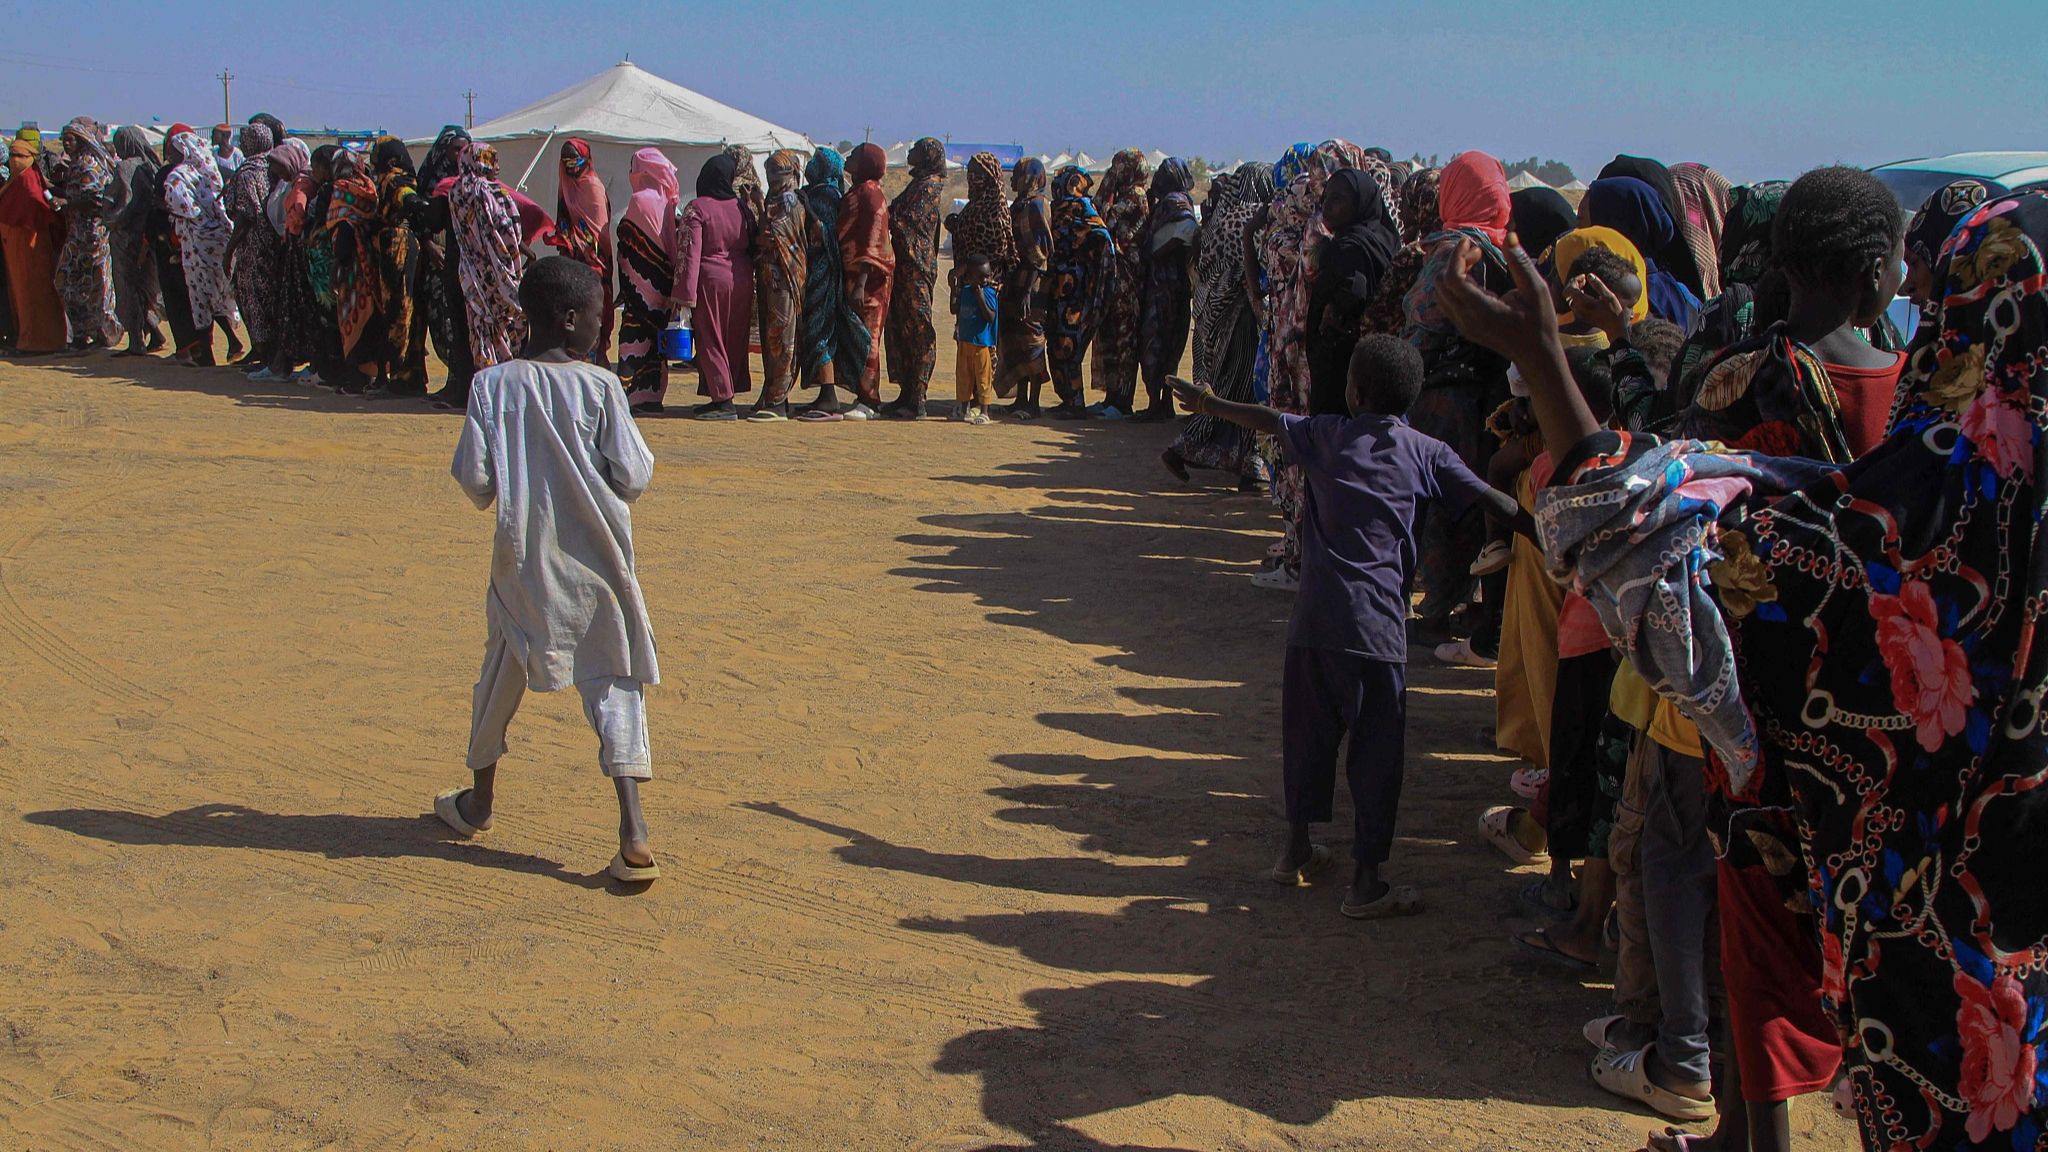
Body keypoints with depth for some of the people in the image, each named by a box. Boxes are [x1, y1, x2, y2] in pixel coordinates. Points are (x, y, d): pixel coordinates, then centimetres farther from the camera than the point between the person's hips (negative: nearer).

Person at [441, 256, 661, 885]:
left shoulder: (492, 384, -3)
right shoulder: (600, 386, -8)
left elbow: (473, 476, -6)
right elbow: (632, 477, -9)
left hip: (522, 557, 2)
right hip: (596, 559, -2)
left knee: (503, 668, 22)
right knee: (613, 684, 0)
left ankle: (478, 802, 39)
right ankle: (632, 836, -11)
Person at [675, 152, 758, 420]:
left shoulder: (697, 209, -10)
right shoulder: (741, 207, 5)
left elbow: (689, 252, -14)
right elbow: (752, 247, 11)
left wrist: (685, 294, -13)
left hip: (712, 280, -5)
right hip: (742, 281, 5)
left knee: (710, 341, 2)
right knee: (734, 341, 12)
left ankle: (723, 400, -2)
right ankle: (722, 398, 18)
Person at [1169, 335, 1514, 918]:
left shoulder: (1326, 435, 7)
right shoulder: (1427, 454, 2)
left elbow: (1267, 419, 20)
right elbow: (1492, 502, -4)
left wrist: (1209, 404, 35)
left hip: (1315, 618, 3)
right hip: (1378, 626, -3)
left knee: (1308, 734, 18)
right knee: (1376, 751, 3)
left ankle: (1298, 848, 30)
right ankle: (1366, 880, 5)